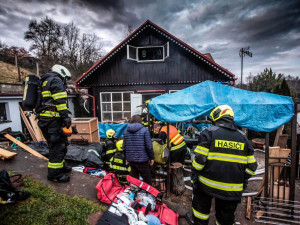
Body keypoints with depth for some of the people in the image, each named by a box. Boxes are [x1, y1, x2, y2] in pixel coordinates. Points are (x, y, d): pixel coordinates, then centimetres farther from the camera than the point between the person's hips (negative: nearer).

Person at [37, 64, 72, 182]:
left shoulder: (45, 82, 26)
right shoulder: (56, 80, -6)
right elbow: (60, 101, -19)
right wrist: (65, 116, -20)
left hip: (44, 118, 10)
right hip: (53, 119, -10)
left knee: (57, 144, 19)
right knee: (58, 145, -6)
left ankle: (60, 165, 32)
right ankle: (54, 173, 1)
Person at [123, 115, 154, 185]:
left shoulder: (126, 131, 5)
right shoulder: (144, 130, -9)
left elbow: (124, 147, 8)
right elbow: (149, 146, -12)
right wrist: (151, 157, 0)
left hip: (131, 160, 5)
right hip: (142, 160, -5)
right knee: (147, 181, 9)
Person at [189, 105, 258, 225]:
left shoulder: (209, 132, -10)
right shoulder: (243, 137, 5)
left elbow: (200, 158, -15)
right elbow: (251, 166, 7)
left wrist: (194, 177, -4)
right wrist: (243, 181, 18)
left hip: (208, 183, -3)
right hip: (232, 190, 4)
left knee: (201, 208, 20)